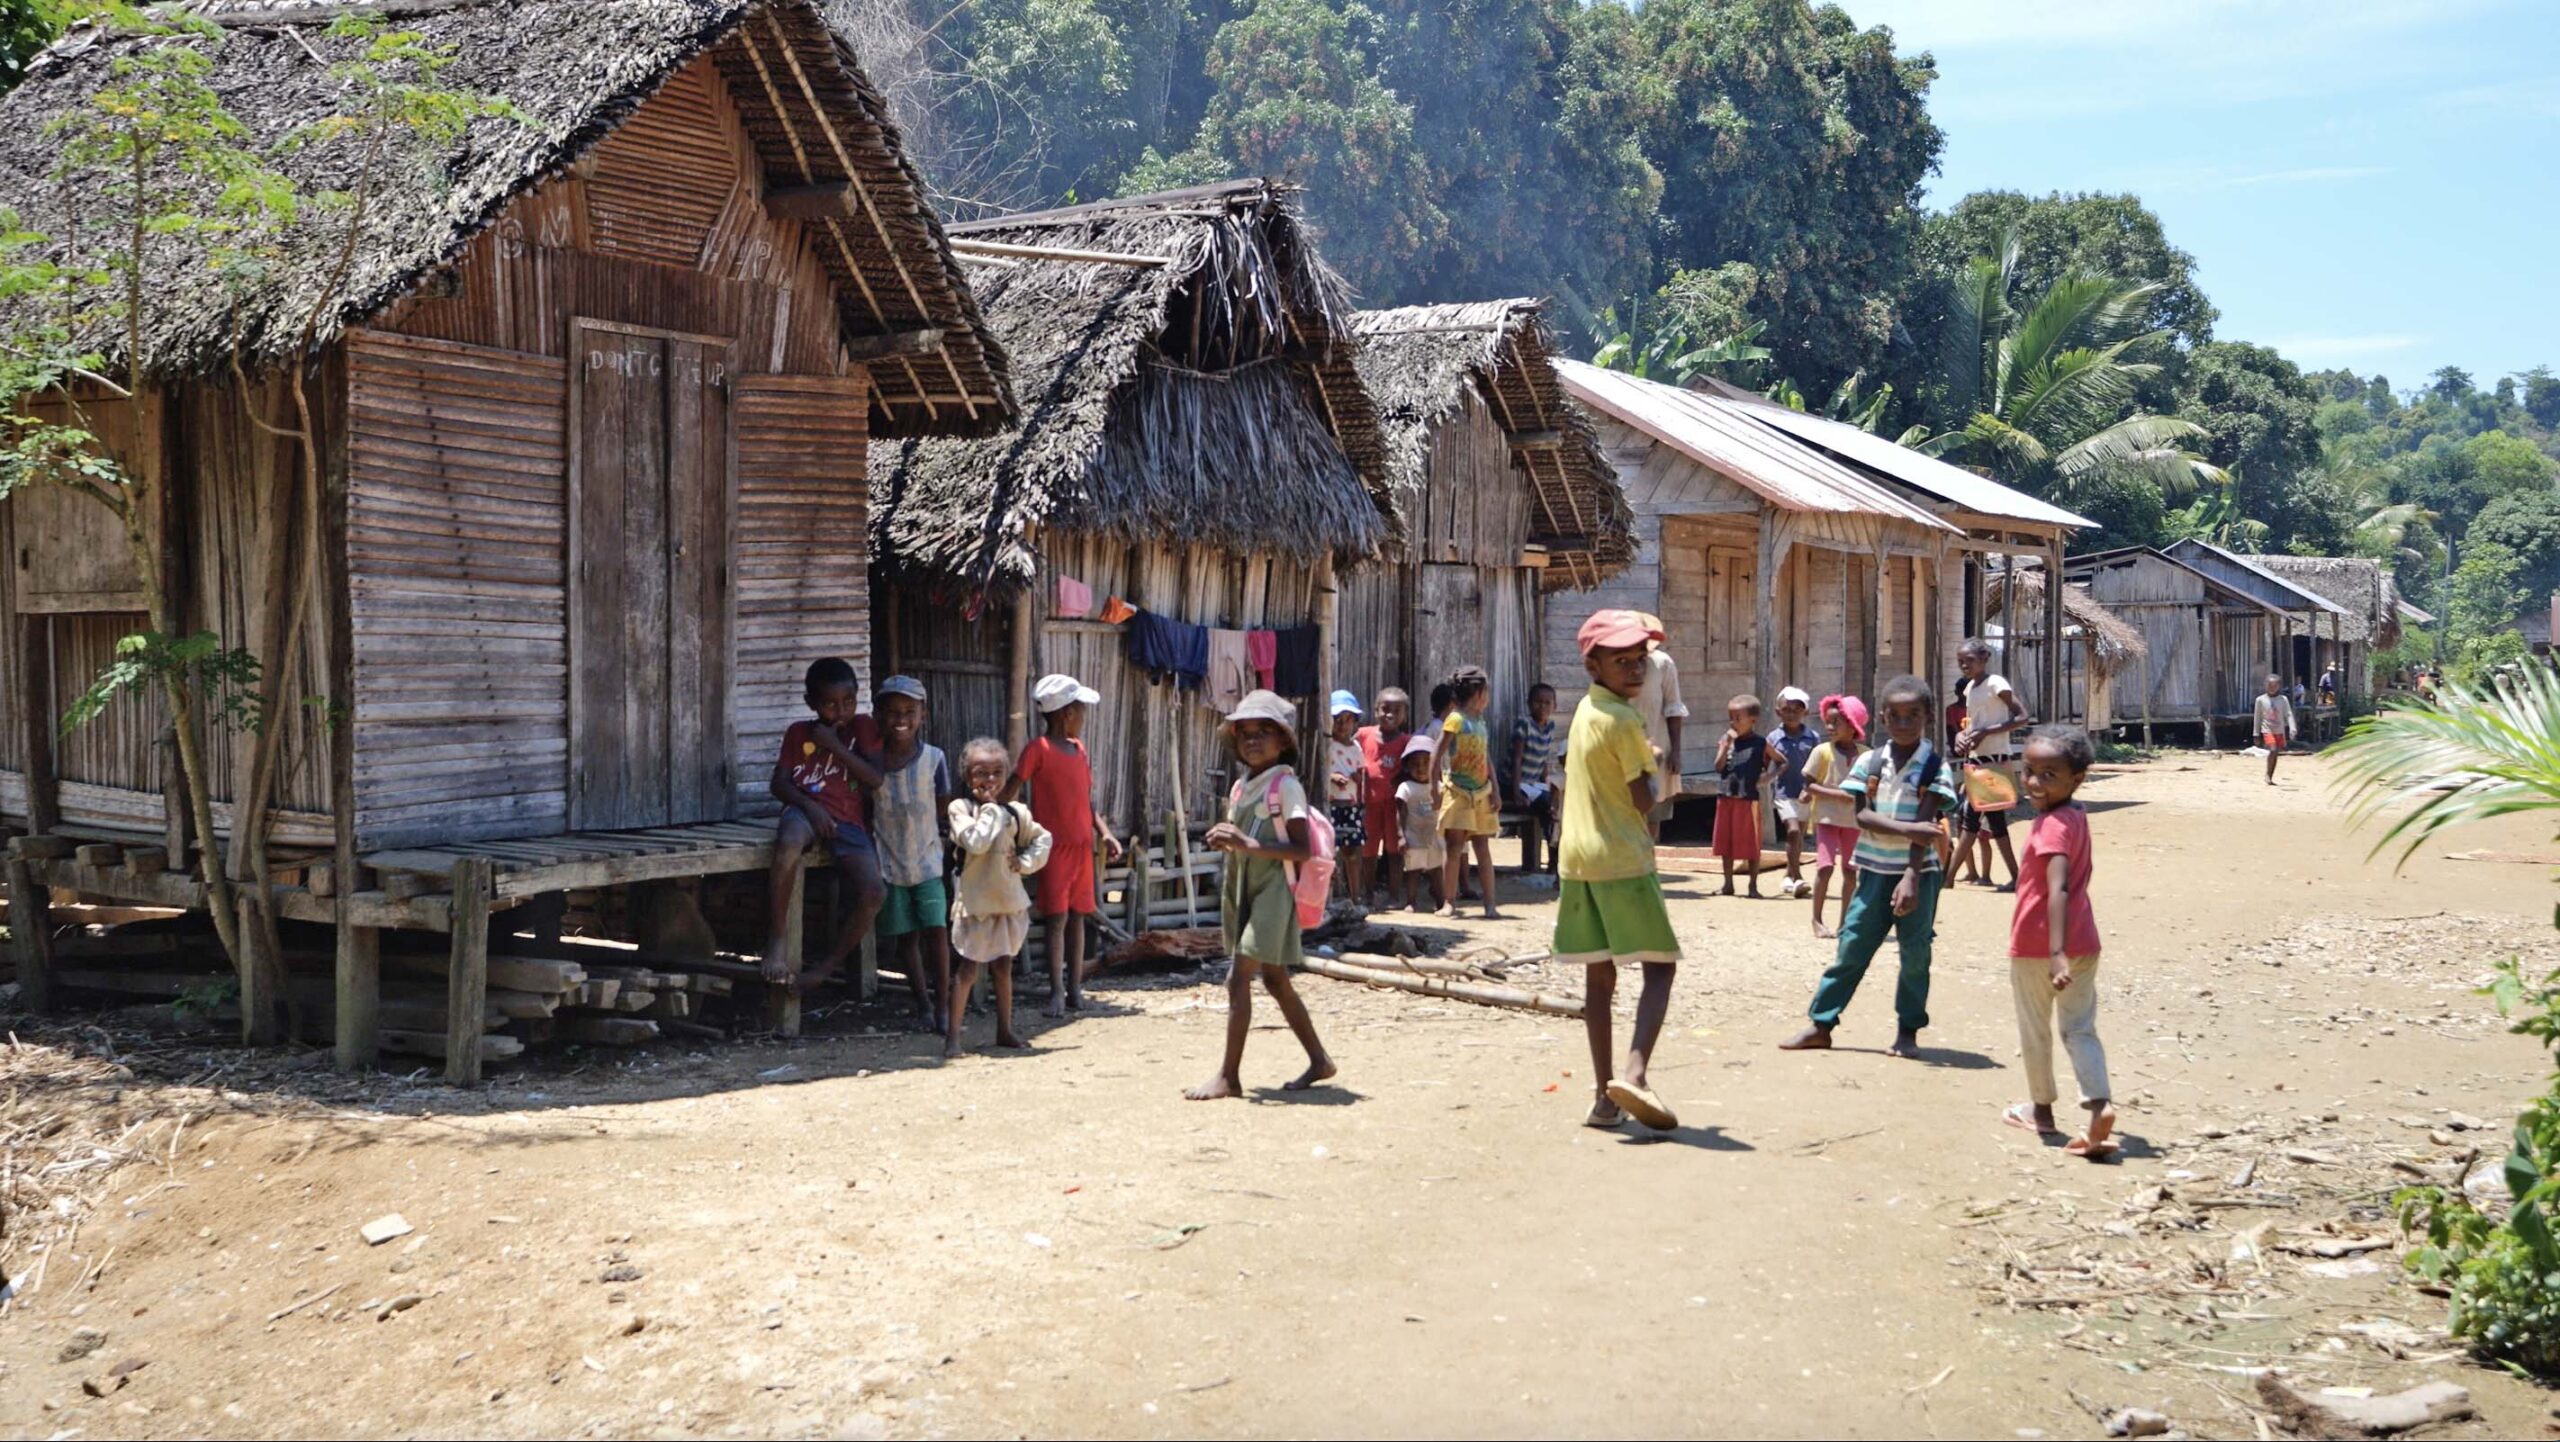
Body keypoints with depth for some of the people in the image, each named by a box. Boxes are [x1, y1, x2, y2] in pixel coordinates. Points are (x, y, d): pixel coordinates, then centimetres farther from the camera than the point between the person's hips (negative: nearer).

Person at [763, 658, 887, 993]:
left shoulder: (864, 727, 14)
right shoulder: (798, 732, 16)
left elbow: (877, 779, 0)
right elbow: (779, 783, 8)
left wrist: (835, 745, -5)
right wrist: (809, 806, -12)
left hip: (848, 821, 1)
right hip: (806, 810, -1)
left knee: (873, 892, -26)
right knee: (789, 845, -41)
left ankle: (827, 966, -6)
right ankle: (775, 942, -26)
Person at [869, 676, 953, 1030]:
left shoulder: (934, 758, -5)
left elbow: (943, 806, 3)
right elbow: (866, 808, 5)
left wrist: (917, 825, -4)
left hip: (927, 859, -1)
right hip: (889, 863, 1)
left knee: (936, 930, -8)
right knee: (905, 936, 6)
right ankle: (922, 1005, 18)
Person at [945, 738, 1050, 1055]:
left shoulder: (1016, 811, 5)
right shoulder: (960, 808, -9)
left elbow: (1042, 839, 14)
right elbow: (976, 842, -23)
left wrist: (1025, 862, -2)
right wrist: (989, 807, -15)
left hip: (1009, 901, 5)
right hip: (976, 901, -5)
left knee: (1004, 967, 15)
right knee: (967, 970, -5)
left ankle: (1005, 1030, 25)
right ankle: (952, 1037, -3)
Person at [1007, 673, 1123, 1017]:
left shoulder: (1081, 750, 14)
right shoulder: (1039, 748, -7)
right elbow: (1010, 792, -9)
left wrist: (1105, 833, 7)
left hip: (1082, 844, 6)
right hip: (1054, 845, -6)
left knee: (1077, 915, 8)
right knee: (1057, 917, -5)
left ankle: (1075, 988, 14)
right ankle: (1057, 991, 0)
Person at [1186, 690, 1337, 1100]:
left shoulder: (1286, 786, -11)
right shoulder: (1240, 788, 13)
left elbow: (1302, 849, -19)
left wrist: (1249, 844, -26)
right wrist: (1225, 841, 1)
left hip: (1272, 891, -9)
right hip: (1243, 891, 9)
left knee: (1238, 978, -13)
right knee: (1275, 979, 14)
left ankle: (1229, 1076, -8)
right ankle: (1319, 1060, 26)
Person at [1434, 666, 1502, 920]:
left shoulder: (1481, 722, 13)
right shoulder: (1455, 720, -7)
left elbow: (1488, 760, 15)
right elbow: (1437, 756, -9)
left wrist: (1495, 793, 8)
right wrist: (1435, 789, -13)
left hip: (1481, 792, 6)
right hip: (1457, 791, -6)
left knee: (1483, 847, 5)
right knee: (1455, 846, -5)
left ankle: (1490, 904, 5)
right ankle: (1450, 903, -1)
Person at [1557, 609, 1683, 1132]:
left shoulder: (1584, 711, 14)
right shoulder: (1623, 721, -13)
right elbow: (1644, 799, -10)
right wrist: (1654, 766, 7)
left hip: (1578, 859, 8)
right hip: (1624, 860, -8)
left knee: (1599, 976, 9)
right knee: (1659, 967, -3)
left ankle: (1604, 1096, 9)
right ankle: (1634, 1073, -21)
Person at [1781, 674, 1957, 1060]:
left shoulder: (1936, 767, -6)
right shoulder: (1870, 762, 1)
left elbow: (1924, 827, -15)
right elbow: (1861, 815, -9)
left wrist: (1911, 878, -22)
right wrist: (1905, 829, -24)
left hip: (1917, 872, -2)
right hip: (1874, 872, 2)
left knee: (1915, 953, 3)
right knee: (1851, 946, 4)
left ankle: (1908, 1031, 16)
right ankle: (1821, 1024, 9)